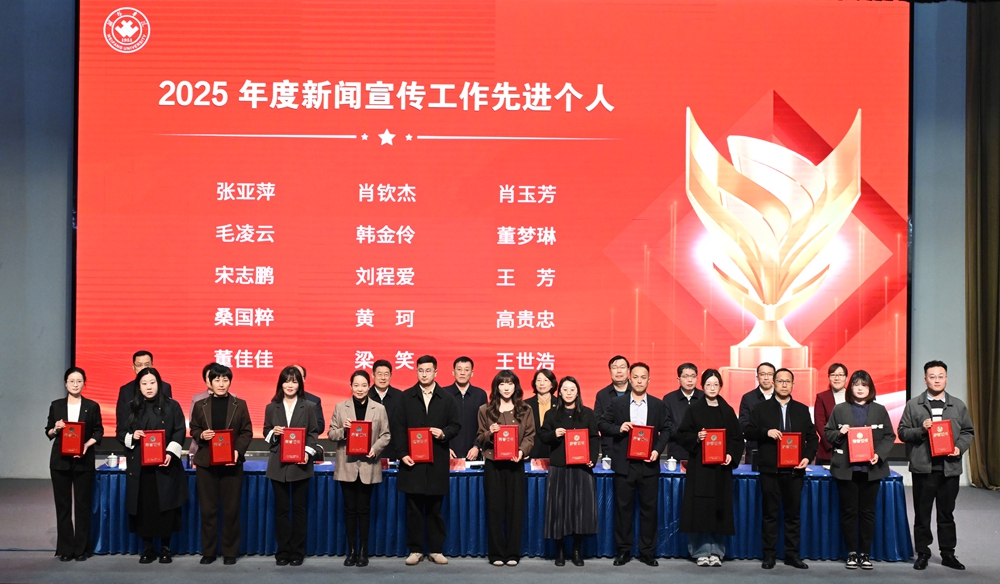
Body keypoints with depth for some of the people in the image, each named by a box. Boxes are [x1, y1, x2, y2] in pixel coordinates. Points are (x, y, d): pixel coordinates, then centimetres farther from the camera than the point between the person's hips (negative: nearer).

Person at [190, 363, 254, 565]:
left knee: (231, 509, 3)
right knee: (208, 508, 5)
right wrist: (201, 435, -13)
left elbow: (247, 432, 2)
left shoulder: (240, 405, 3)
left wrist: (238, 450, -14)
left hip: (232, 462, -1)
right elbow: (193, 430, 9)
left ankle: (230, 552, 12)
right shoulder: (200, 405, 6)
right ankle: (208, 551, 15)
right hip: (206, 463, 1)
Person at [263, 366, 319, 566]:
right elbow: (265, 433, 10)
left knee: (299, 508, 4)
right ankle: (283, 551, 12)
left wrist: (308, 452, -14)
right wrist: (273, 432, -12)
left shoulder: (309, 407, 2)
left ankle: (297, 552, 11)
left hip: (300, 464, -1)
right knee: (281, 508, 5)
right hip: (278, 465, 1)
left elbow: (313, 433, 1)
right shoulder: (271, 407, 6)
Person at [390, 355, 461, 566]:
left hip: (437, 461, 0)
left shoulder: (447, 398, 8)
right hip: (412, 460, 0)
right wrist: (402, 453, -8)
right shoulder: (406, 397, 6)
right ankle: (415, 550, 11)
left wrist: (444, 433, -13)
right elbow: (398, 427, 2)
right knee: (413, 508, 3)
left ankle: (436, 549, 13)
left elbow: (455, 425, 8)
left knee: (435, 508, 5)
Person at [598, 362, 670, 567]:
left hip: (648, 464, 1)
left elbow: (665, 430, 6)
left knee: (649, 508, 3)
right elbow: (602, 425, 6)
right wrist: (619, 428, -12)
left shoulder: (658, 405, 7)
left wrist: (658, 450, -9)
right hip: (624, 464, 0)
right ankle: (623, 550, 13)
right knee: (623, 508, 4)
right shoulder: (617, 403, 5)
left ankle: (648, 552, 12)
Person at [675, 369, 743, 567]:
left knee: (719, 509, 1)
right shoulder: (694, 409, 4)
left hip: (721, 467, 2)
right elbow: (681, 434, 2)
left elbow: (737, 438, 8)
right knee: (700, 509, -4)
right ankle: (701, 551, 3)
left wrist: (731, 455, -8)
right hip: (699, 466, -2)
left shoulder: (728, 411, 9)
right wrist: (696, 438, -16)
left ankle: (716, 551, 8)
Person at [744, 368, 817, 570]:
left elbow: (812, 437, 9)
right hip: (770, 469, -2)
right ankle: (769, 554, 8)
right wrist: (766, 432, -17)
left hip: (794, 470, 2)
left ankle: (792, 554, 12)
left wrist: (808, 457, -6)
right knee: (770, 513, 3)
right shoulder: (761, 408, 5)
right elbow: (748, 432, 1)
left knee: (793, 513, 6)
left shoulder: (802, 410, 11)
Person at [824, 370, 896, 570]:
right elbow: (827, 433, 6)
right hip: (846, 468, -1)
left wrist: (880, 454, -11)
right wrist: (839, 433, -15)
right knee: (849, 511, 3)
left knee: (867, 511, 5)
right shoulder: (840, 409, 5)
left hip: (871, 468, 1)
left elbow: (889, 436, 4)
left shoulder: (879, 410, 6)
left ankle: (865, 554, 12)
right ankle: (852, 553, 11)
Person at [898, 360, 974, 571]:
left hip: (950, 467, 2)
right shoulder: (913, 405, 2)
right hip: (923, 467, -1)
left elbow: (967, 432, 11)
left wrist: (960, 447, -7)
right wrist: (921, 430, -15)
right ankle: (922, 553, 15)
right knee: (922, 513, 6)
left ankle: (948, 553, 19)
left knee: (947, 513, 9)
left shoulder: (958, 405, 9)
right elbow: (902, 432, 1)